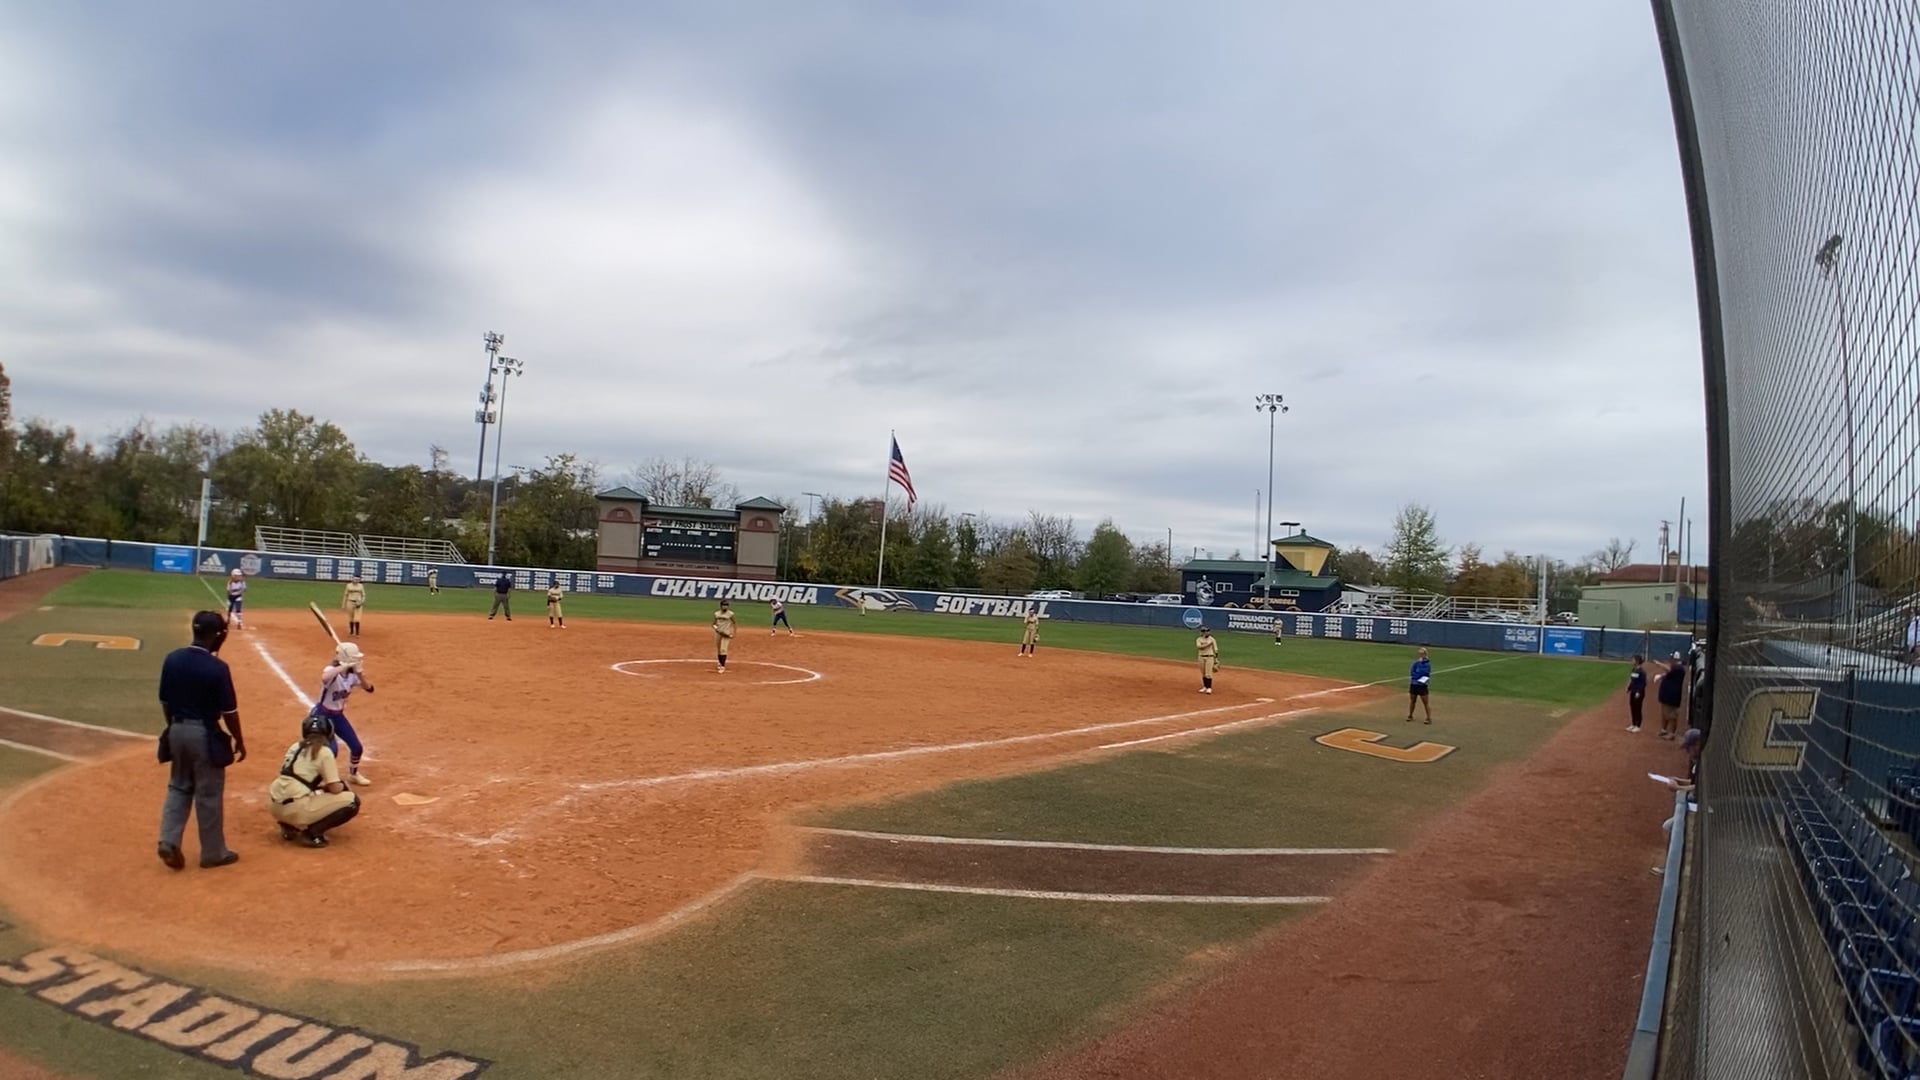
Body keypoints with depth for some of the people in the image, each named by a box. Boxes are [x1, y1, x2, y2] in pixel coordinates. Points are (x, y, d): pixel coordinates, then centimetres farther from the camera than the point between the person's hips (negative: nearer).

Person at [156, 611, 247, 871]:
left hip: (177, 730, 6)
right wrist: (239, 741, -2)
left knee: (178, 787, 22)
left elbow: (165, 702, 8)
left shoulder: (171, 659, -2)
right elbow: (229, 711, -14)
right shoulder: (217, 667, -19)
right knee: (209, 794, 5)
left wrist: (175, 727, 21)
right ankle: (213, 852, 16)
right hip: (204, 734, -6)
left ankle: (169, 841, 10)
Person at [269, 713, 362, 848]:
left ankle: (288, 826, 15)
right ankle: (311, 832, -7)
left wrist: (322, 785, 34)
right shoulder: (324, 752, -3)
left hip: (274, 805, 7)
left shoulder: (295, 747, 17)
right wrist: (342, 785, 19)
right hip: (295, 808, -7)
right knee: (352, 801, 3)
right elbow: (335, 789, -4)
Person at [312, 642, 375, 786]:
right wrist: (344, 666, -48)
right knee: (331, 750, -19)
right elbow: (324, 679, -51)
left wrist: (359, 673, -23)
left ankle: (353, 774, 35)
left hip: (338, 716, 7)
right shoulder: (332, 671, -26)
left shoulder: (352, 674, -5)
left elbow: (369, 688, -9)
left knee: (357, 747, 9)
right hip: (322, 715, -7)